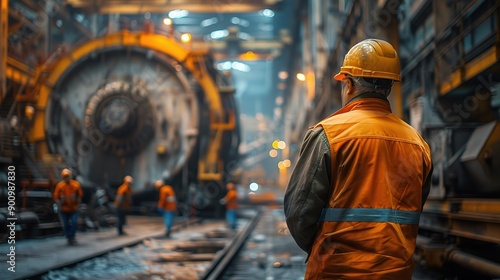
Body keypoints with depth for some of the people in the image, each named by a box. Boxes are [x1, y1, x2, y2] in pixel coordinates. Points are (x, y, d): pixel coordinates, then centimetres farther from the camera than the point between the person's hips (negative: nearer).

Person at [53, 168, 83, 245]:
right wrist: (60, 205, -12)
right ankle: (69, 238, 22)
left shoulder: (76, 184, -4)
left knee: (74, 223, -9)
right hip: (64, 209, 0)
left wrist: (78, 204, -3)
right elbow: (56, 196, -4)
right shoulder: (59, 185, -6)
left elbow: (80, 195, 3)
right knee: (66, 225, 6)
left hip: (74, 208, 0)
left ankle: (71, 236, 11)